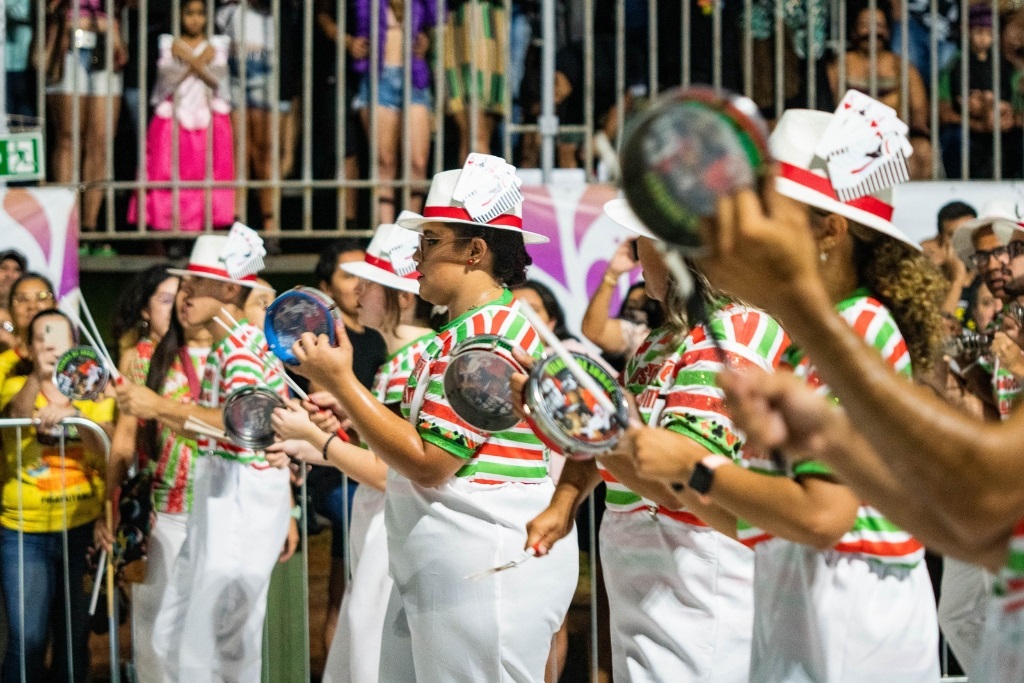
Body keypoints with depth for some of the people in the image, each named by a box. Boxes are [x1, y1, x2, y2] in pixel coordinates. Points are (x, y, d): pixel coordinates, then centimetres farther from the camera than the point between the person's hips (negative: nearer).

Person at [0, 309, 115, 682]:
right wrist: (38, 377, -44)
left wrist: (74, 415, -29)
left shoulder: (95, 393, 5)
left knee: (75, 637, 9)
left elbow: (106, 450, -11)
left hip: (82, 531, 2)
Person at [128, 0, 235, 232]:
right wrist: (198, 62, -8)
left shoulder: (216, 45, 13)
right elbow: (167, 79, -4)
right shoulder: (169, 44, 11)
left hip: (208, 121, 1)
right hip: (174, 121, -1)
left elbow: (216, 80, -2)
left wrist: (190, 59, -7)